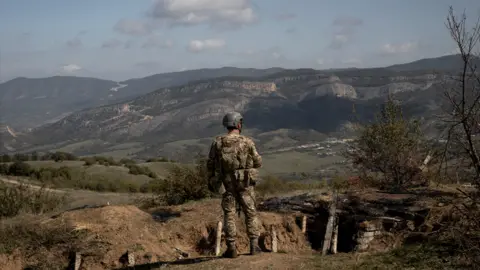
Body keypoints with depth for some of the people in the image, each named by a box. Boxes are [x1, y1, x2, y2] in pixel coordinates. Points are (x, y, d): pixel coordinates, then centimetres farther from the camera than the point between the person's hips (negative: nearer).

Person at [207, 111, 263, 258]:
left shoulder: (218, 142, -5)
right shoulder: (247, 142, -9)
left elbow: (210, 163, 0)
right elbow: (258, 162, -1)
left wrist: (211, 180, 14)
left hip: (227, 183, 1)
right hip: (245, 183, -1)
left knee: (229, 214, 8)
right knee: (251, 213, 11)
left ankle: (231, 248, 4)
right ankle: (254, 245, 7)